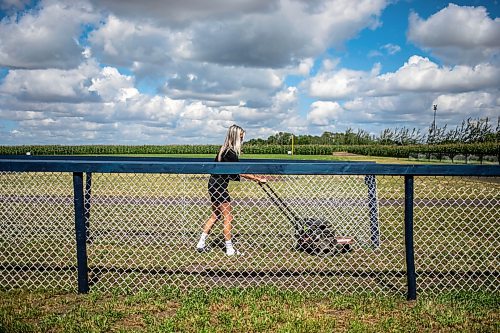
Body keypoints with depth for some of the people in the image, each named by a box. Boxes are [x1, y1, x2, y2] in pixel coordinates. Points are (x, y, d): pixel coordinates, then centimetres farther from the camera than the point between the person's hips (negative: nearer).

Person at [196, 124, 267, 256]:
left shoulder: (225, 149, 10)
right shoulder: (230, 153, -20)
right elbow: (241, 172, -21)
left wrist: (255, 177, 14)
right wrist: (257, 178, -17)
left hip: (213, 184, 10)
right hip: (219, 186, -10)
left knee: (215, 215, 18)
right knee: (227, 217, 0)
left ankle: (201, 244, 20)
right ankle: (229, 249, 8)